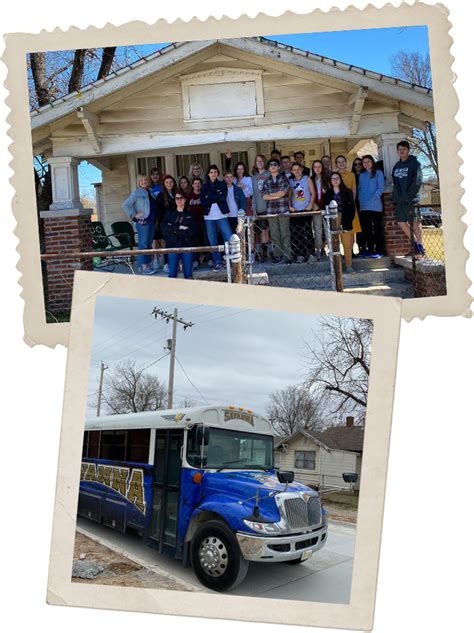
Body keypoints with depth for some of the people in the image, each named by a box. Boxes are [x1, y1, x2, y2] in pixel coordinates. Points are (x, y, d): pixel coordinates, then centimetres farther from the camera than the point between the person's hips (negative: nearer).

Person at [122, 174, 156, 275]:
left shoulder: (150, 192, 12)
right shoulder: (136, 193, -5)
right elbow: (125, 205, -11)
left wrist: (155, 218, 6)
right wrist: (134, 215, -10)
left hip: (151, 221, 6)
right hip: (142, 222, -6)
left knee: (149, 244, 11)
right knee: (143, 244, -5)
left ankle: (148, 265, 18)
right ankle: (143, 267, -1)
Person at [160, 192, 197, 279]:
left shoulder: (189, 214, 9)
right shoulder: (169, 213, 12)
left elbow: (192, 231, -6)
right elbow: (163, 228, -3)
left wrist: (173, 229, -7)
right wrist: (179, 227, -11)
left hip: (187, 245, 0)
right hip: (173, 245, 0)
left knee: (188, 273, -2)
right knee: (172, 273, -6)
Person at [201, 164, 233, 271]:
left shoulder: (222, 185, 9)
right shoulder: (205, 186, 11)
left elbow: (223, 197, -8)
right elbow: (203, 201, -3)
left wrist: (210, 197, -9)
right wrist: (216, 196, -11)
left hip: (221, 216, -2)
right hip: (209, 217, 2)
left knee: (229, 238, -10)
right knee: (212, 241, 2)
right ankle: (217, 262, 10)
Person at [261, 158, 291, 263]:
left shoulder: (284, 179, 4)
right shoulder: (266, 181, 12)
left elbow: (283, 192, -9)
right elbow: (264, 196, 2)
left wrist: (270, 195, 1)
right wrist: (277, 195, -5)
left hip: (283, 211, -3)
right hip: (271, 211, 3)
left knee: (285, 234, -4)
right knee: (274, 235, 3)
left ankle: (287, 256, -2)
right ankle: (277, 255, 9)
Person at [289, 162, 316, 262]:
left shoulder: (307, 179, 5)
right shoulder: (291, 182, 11)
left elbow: (313, 193, 2)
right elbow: (289, 196, 12)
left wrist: (310, 205, -9)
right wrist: (290, 206, -2)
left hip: (306, 210, -2)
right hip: (295, 211, 2)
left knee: (308, 232, -5)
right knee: (297, 234, 0)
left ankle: (311, 254, -1)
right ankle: (300, 255, 6)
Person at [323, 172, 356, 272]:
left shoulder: (347, 192, 5)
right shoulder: (328, 194, 11)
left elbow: (352, 208, 2)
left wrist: (349, 221, -8)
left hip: (345, 223, -1)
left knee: (347, 245, -2)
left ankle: (349, 265, 5)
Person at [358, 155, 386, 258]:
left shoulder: (378, 173, 2)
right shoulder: (362, 176, 17)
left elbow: (381, 188, -6)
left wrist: (372, 199, -16)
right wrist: (361, 200, 0)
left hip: (375, 206, -5)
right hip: (364, 207, 5)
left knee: (377, 229, -3)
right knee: (366, 229, 6)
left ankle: (378, 251, -2)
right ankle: (370, 250, 13)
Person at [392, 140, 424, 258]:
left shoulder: (414, 163, -2)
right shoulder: (396, 166, 17)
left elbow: (417, 181, -11)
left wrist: (409, 195, -16)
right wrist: (395, 196, 7)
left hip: (411, 199, -7)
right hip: (399, 200, 7)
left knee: (415, 222, -5)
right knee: (401, 222, 8)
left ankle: (420, 247, 0)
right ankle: (414, 243, 20)